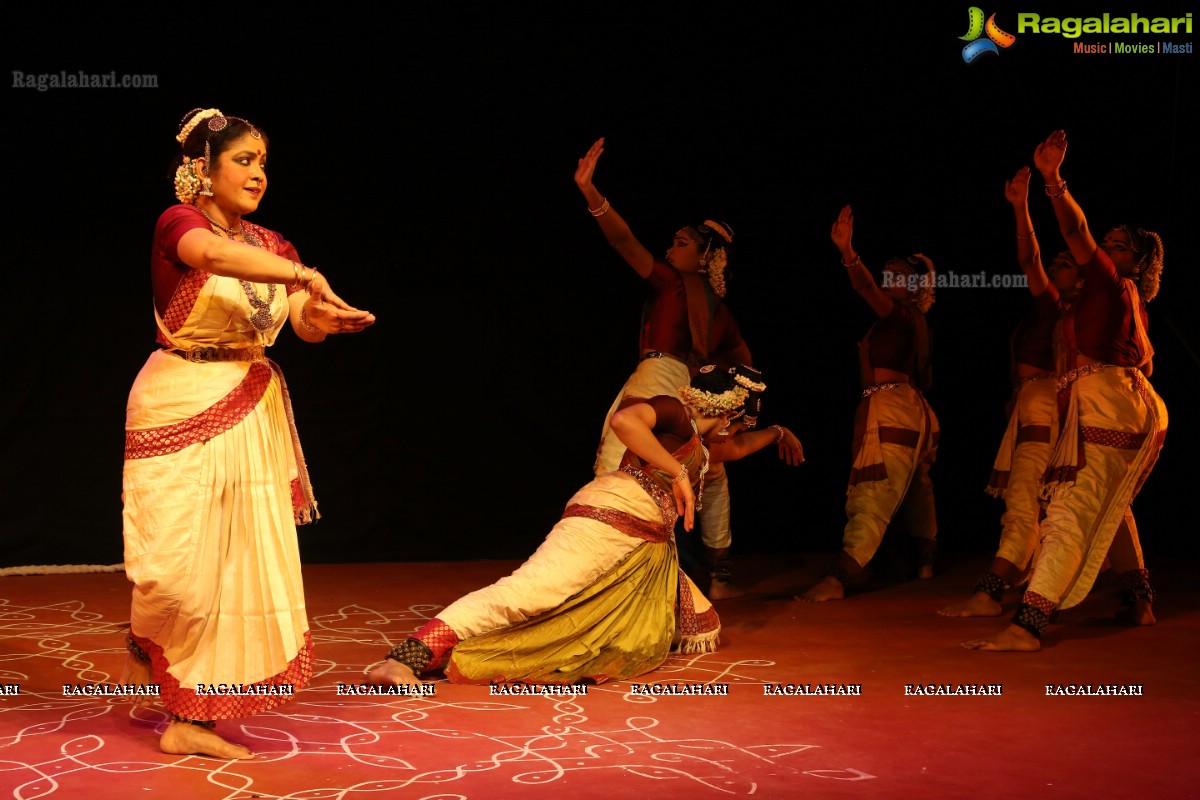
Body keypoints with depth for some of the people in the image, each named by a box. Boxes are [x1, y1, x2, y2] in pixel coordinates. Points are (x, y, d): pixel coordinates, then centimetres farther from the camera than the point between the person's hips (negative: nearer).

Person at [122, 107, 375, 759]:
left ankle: (191, 719, 16)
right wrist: (305, 277, -40)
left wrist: (326, 319, -24)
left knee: (240, 563, 4)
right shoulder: (178, 223, -7)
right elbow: (215, 254, -31)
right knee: (180, 563, -6)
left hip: (251, 417, 6)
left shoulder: (272, 245, 11)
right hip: (182, 409, -6)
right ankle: (143, 643, 29)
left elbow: (304, 325, -1)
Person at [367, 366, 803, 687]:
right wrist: (677, 472, -17)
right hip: (611, 518, -10)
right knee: (526, 593, -27)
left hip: (651, 551, 10)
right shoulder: (674, 413, 1)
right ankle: (405, 658, -36)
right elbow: (624, 420, -21)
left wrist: (776, 433, 63)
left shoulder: (700, 449, 32)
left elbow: (735, 448, 57)